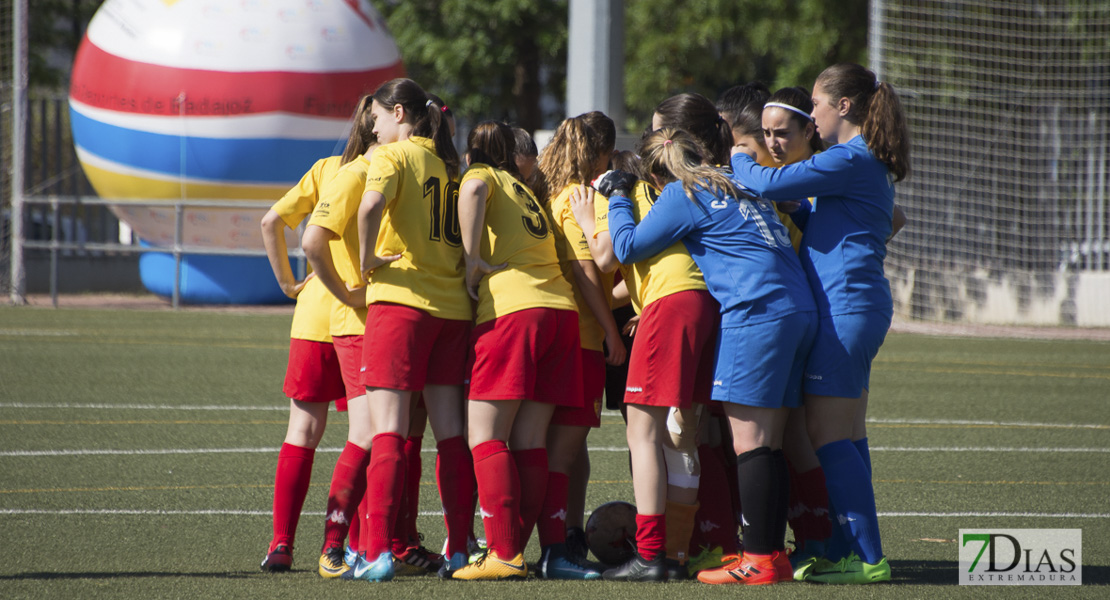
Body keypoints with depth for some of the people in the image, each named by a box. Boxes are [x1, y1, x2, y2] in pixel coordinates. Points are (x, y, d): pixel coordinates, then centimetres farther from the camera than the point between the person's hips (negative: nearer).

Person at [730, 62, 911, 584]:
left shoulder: (850, 160, -14)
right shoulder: (869, 164, 18)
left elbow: (769, 184, -19)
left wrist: (735, 157, 3)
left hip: (844, 305, -10)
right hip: (860, 306, 10)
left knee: (827, 434, -9)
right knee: (846, 435, 11)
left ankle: (868, 557, -11)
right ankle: (856, 552, 12)